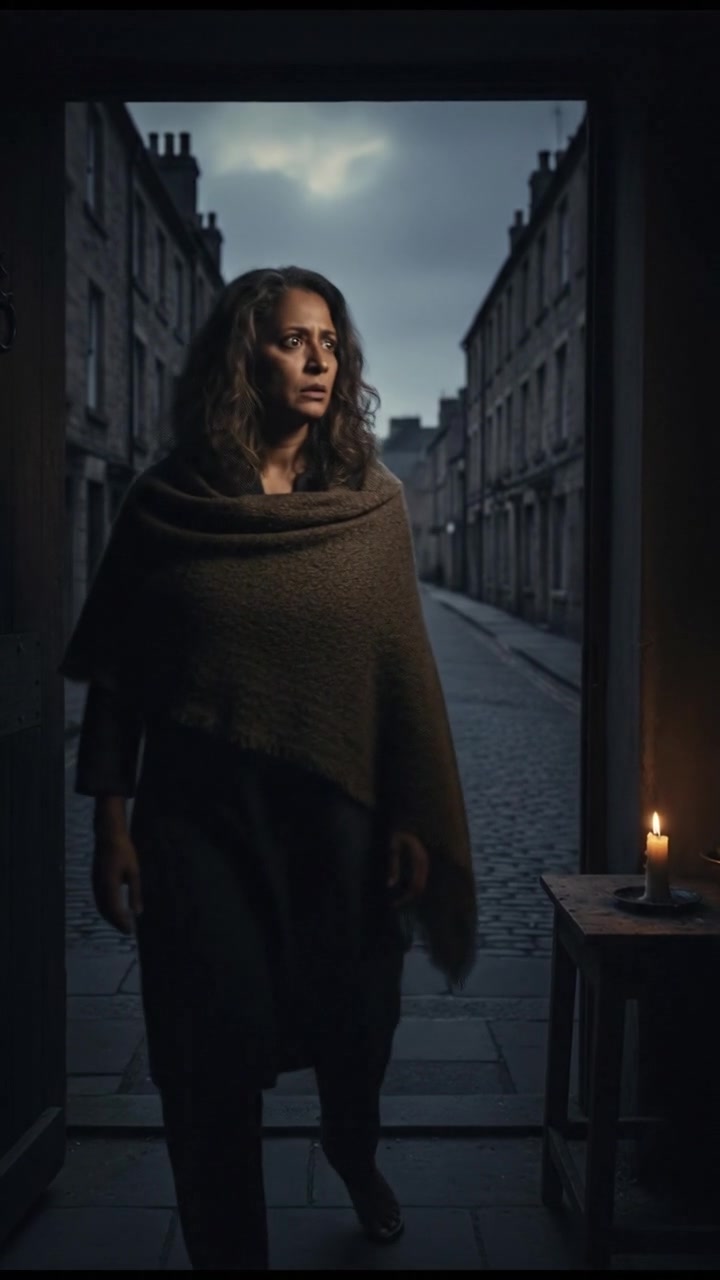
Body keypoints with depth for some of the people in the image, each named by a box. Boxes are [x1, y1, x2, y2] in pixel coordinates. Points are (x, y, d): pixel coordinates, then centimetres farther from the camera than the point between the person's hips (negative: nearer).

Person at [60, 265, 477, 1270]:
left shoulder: (373, 500, 0)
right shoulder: (163, 501, -2)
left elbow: (405, 671, -1)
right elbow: (113, 676, 0)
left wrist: (413, 820, -4)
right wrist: (112, 823, -2)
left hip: (340, 814, 2)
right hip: (199, 813, -1)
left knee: (356, 1021, 16)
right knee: (214, 1056, 3)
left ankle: (353, 1152, 52)